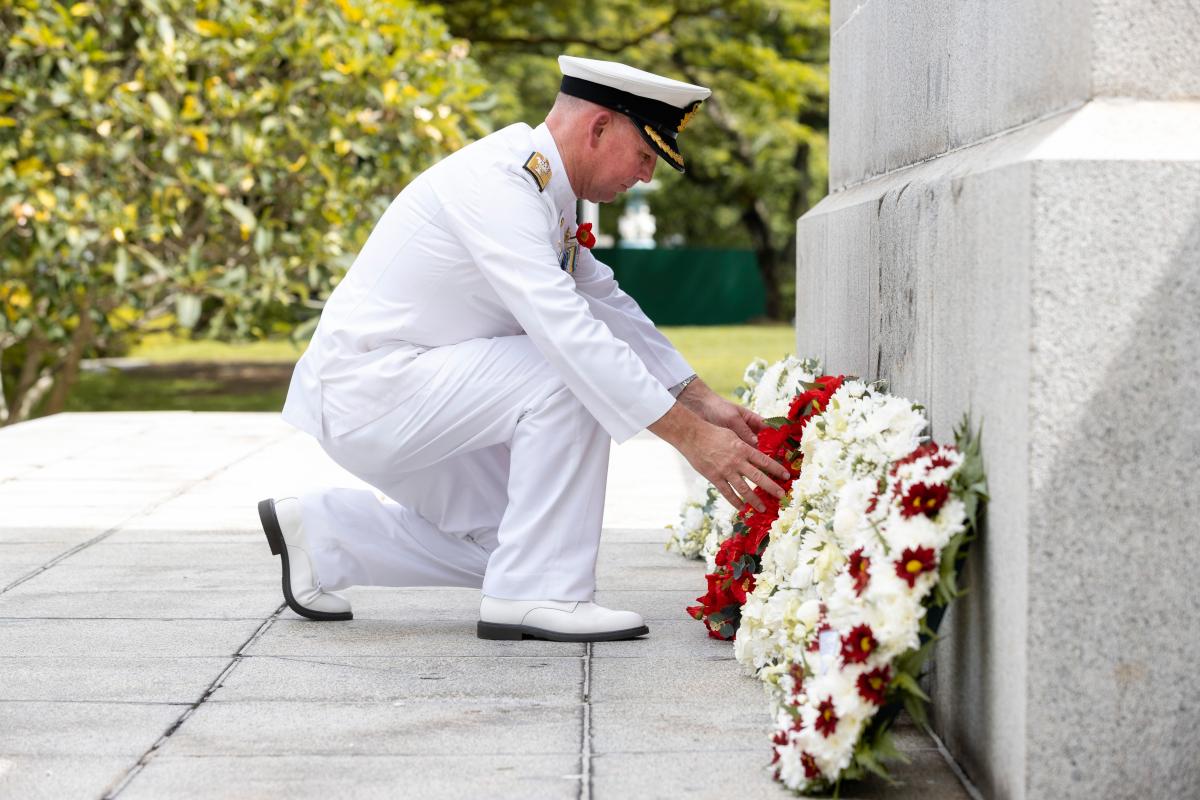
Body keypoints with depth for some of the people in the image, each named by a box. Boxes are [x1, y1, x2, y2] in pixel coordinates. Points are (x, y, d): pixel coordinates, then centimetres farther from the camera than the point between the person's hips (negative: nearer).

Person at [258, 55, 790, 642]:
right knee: (570, 376, -21)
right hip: (368, 391, -10)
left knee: (504, 542, 15)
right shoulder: (496, 184, -23)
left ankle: (321, 535, 22)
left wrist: (704, 403, 8)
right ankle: (537, 593, -15)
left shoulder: (540, 188, 8)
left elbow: (608, 304, 16)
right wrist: (690, 438, -32)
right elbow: (567, 331, -32)